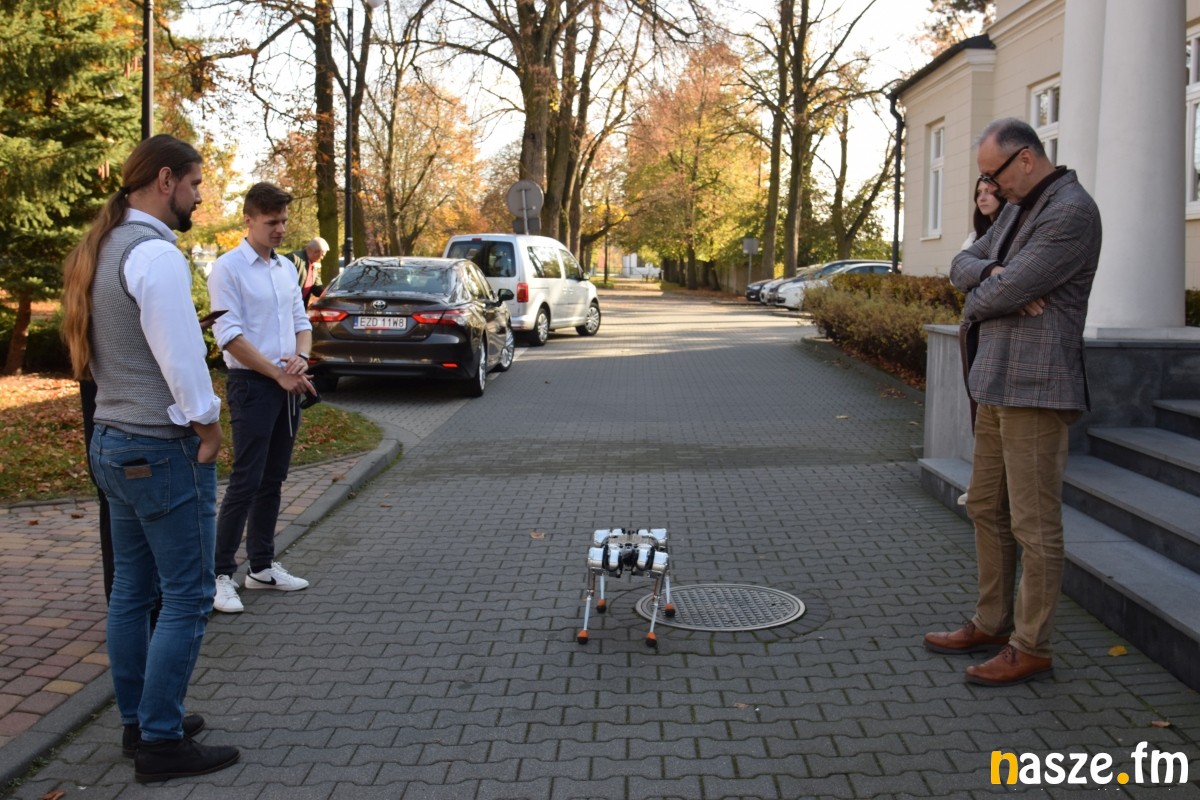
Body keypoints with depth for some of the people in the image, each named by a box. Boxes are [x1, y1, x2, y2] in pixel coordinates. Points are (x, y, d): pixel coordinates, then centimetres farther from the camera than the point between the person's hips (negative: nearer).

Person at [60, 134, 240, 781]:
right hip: (164, 449, -10)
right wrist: (208, 426, -7)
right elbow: (182, 357, -21)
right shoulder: (155, 253, -17)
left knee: (132, 590, 16)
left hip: (111, 441, 10)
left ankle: (136, 722, 26)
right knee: (186, 599, -2)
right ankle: (161, 743, 5)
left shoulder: (100, 250, 12)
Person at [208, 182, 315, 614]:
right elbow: (230, 335, -15)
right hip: (251, 384, -7)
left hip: (287, 385, 7)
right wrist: (278, 373, -15)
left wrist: (300, 358, -5)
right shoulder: (228, 268, -9)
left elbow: (301, 322, 17)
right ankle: (221, 574, 0)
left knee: (273, 481, 12)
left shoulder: (286, 268, 13)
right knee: (246, 482, -8)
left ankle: (262, 566, 22)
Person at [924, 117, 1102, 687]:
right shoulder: (1018, 209, 17)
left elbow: (1005, 292, -20)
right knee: (986, 509, 16)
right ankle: (991, 625, 28)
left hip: (1035, 388, -10)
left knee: (1033, 523, -2)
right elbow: (962, 266, 13)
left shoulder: (1072, 213, -14)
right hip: (997, 382, 10)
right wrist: (994, 275, -9)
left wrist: (976, 303, 2)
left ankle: (1032, 649, 8)